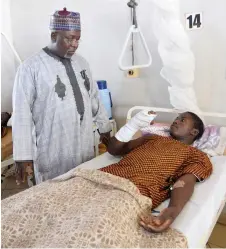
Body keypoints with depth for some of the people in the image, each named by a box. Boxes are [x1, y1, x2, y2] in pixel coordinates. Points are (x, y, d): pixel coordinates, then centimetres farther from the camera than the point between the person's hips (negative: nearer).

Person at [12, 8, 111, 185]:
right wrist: (23, 154, -14)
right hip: (54, 152, -5)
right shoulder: (31, 67, -12)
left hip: (84, 146, 6)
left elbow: (94, 98, 15)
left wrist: (104, 126, 17)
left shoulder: (81, 62, 8)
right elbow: (22, 113, -13)